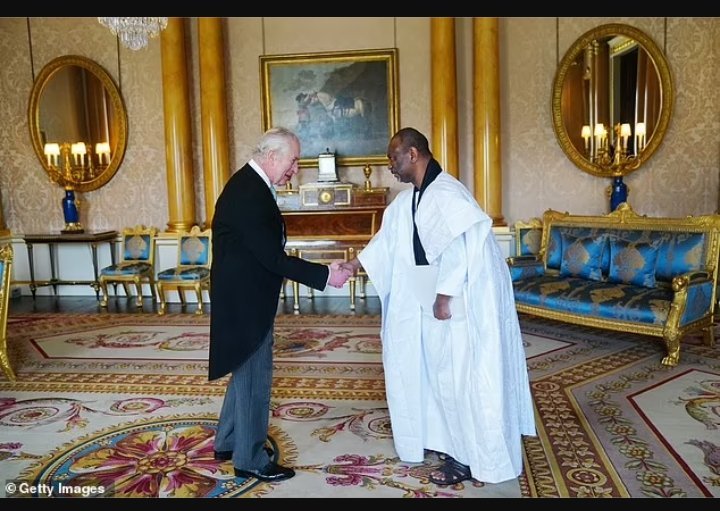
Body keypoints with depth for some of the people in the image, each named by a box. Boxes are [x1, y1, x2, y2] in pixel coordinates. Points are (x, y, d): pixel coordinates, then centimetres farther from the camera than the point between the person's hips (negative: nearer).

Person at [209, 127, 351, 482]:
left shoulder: (250, 184, 9)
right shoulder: (249, 193, -24)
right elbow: (273, 257, -25)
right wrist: (325, 275, -21)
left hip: (244, 297, 10)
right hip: (245, 301, -10)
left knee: (245, 371, 21)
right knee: (255, 377, 3)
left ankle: (228, 442, 37)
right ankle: (250, 459, 20)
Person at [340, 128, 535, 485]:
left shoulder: (445, 193, -20)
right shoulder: (408, 200, 10)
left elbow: (459, 248, -25)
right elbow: (388, 238, 19)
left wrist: (444, 295, -22)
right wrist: (356, 263, 14)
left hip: (466, 300, -10)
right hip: (432, 298, 10)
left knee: (462, 375, 0)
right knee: (441, 371, 17)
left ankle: (469, 459, 14)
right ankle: (449, 441, 32)